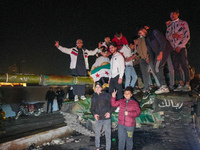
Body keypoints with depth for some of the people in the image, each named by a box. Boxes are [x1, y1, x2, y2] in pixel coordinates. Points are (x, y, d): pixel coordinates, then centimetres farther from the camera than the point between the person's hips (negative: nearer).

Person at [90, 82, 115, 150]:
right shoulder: (93, 97, 5)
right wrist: (94, 114, -8)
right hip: (98, 119, 3)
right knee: (97, 134, 16)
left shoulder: (107, 95, -6)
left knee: (108, 135, 6)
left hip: (107, 119, -3)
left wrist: (109, 112, -17)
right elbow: (92, 108, 11)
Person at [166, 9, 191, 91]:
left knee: (184, 66, -7)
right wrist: (172, 35, -10)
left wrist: (179, 46, -10)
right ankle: (181, 84, 6)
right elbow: (167, 37, 12)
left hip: (181, 48, -4)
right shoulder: (169, 25, 18)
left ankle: (187, 84, -1)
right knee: (176, 67, 0)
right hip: (173, 49, 4)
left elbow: (187, 36, -2)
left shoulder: (183, 23, 5)